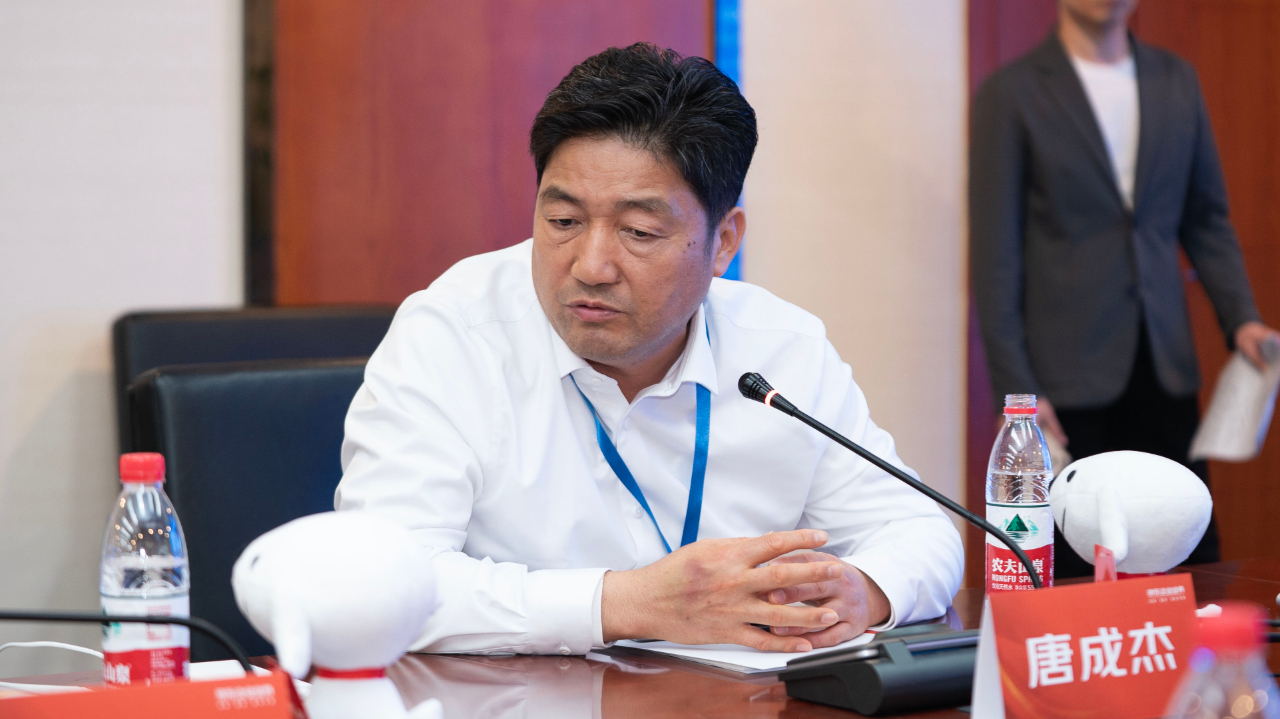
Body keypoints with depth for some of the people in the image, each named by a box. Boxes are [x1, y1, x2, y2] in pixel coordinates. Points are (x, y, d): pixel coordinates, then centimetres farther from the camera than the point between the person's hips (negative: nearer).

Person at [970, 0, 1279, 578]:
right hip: (1068, 377, -4)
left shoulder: (1176, 82, 11)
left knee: (1196, 563, 3)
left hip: (1164, 371, 4)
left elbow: (1206, 218, 17)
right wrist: (1015, 387, -9)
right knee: (1075, 576, 0)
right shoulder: (1011, 94, -3)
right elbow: (996, 254, -5)